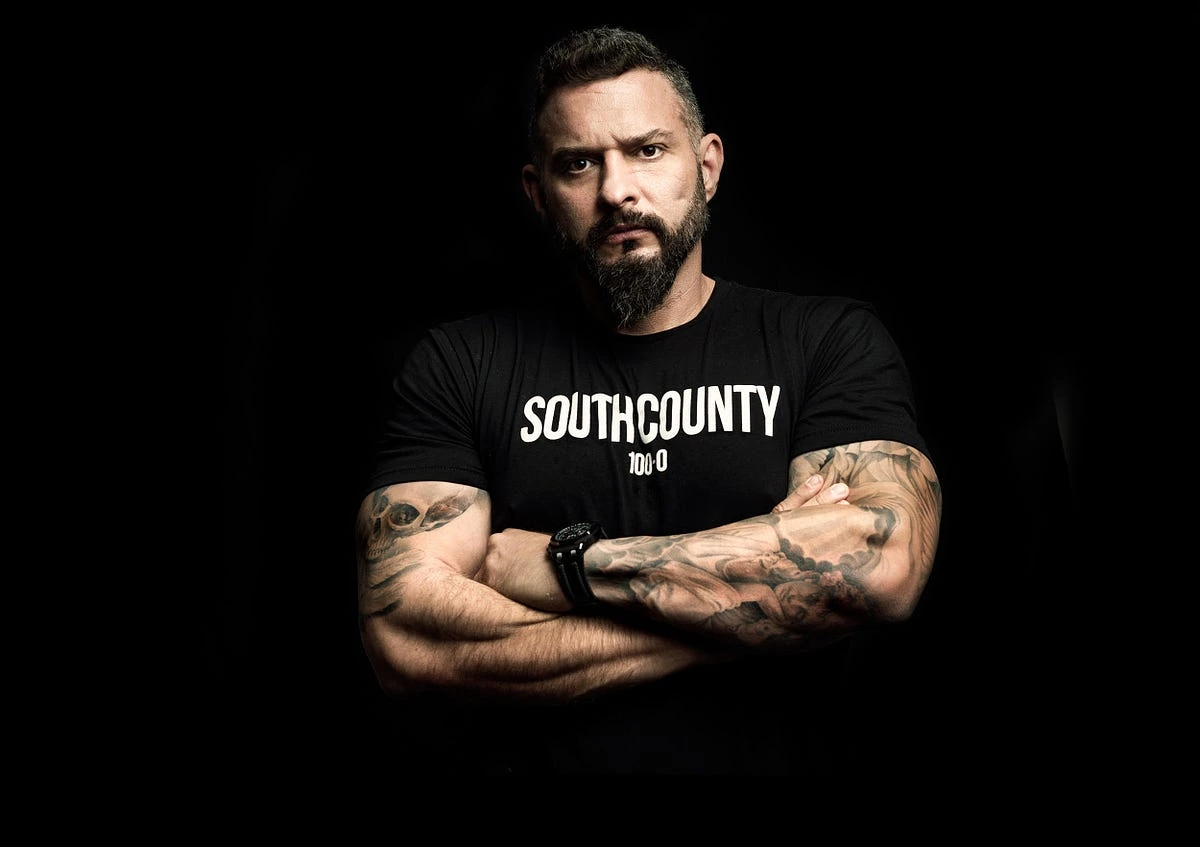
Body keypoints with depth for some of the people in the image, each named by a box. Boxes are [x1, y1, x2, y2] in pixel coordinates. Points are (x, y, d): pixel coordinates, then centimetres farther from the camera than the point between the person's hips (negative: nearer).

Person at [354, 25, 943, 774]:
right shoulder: (459, 362, 2)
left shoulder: (834, 342, 3)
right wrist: (761, 603, -11)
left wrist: (567, 562, -12)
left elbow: (880, 567, -13)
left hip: (778, 756, 0)